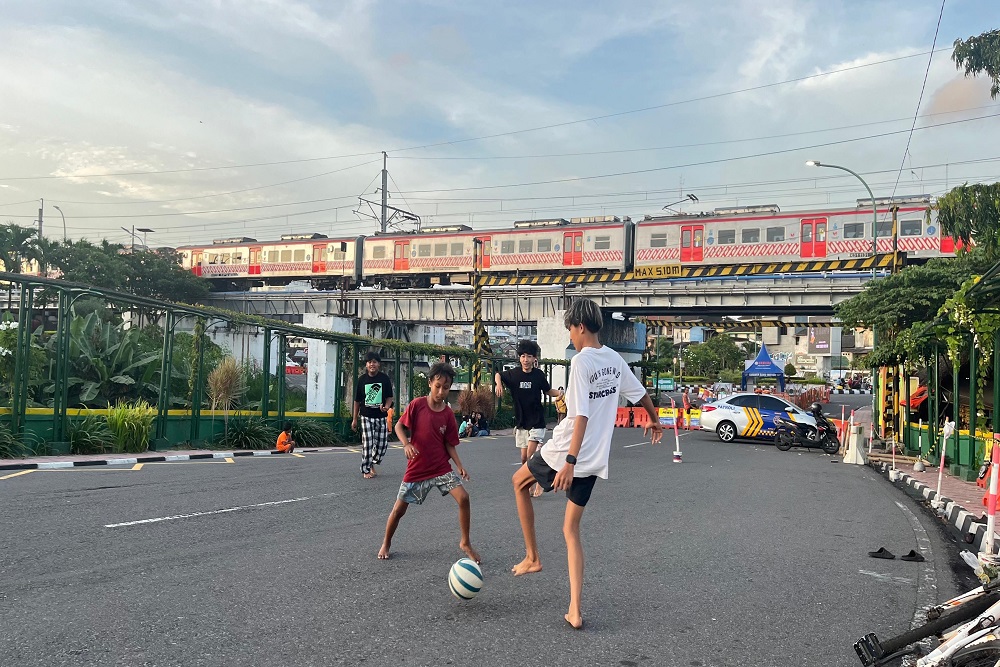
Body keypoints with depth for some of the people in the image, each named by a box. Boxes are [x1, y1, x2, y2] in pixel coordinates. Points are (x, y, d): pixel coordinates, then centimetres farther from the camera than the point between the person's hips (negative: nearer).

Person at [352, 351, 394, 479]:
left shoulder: (384, 378, -2)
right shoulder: (362, 379, -1)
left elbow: (389, 397, 5)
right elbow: (357, 400, 6)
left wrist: (386, 406, -17)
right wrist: (355, 419, 8)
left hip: (381, 416, 1)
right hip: (366, 416, -1)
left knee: (382, 443, 3)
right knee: (367, 443, -4)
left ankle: (372, 463, 29)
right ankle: (366, 470, 9)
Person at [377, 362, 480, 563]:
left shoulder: (448, 414, -4)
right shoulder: (417, 405, -11)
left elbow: (448, 443, 2)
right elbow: (399, 426, -4)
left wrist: (459, 465, -9)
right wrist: (406, 444, -22)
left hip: (442, 468, 2)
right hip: (417, 469, -1)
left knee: (463, 497, -15)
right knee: (399, 508, 6)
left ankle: (465, 543, 2)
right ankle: (385, 545, 32)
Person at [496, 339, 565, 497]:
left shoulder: (539, 375, -6)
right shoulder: (513, 374, -3)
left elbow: (548, 390, 9)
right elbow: (498, 374, 15)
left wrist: (559, 393, -11)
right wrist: (499, 383, -6)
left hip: (536, 422, -3)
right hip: (521, 422, 3)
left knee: (531, 456, -13)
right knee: (524, 458, 6)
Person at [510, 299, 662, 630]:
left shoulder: (581, 361, -17)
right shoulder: (615, 359, 6)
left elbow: (581, 416, -24)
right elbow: (641, 394, 20)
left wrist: (570, 462, -25)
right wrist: (654, 420, 39)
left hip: (566, 453, -7)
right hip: (596, 460, 7)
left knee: (520, 481, 23)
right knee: (571, 529, 14)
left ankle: (532, 556, 25)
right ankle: (575, 611, 7)